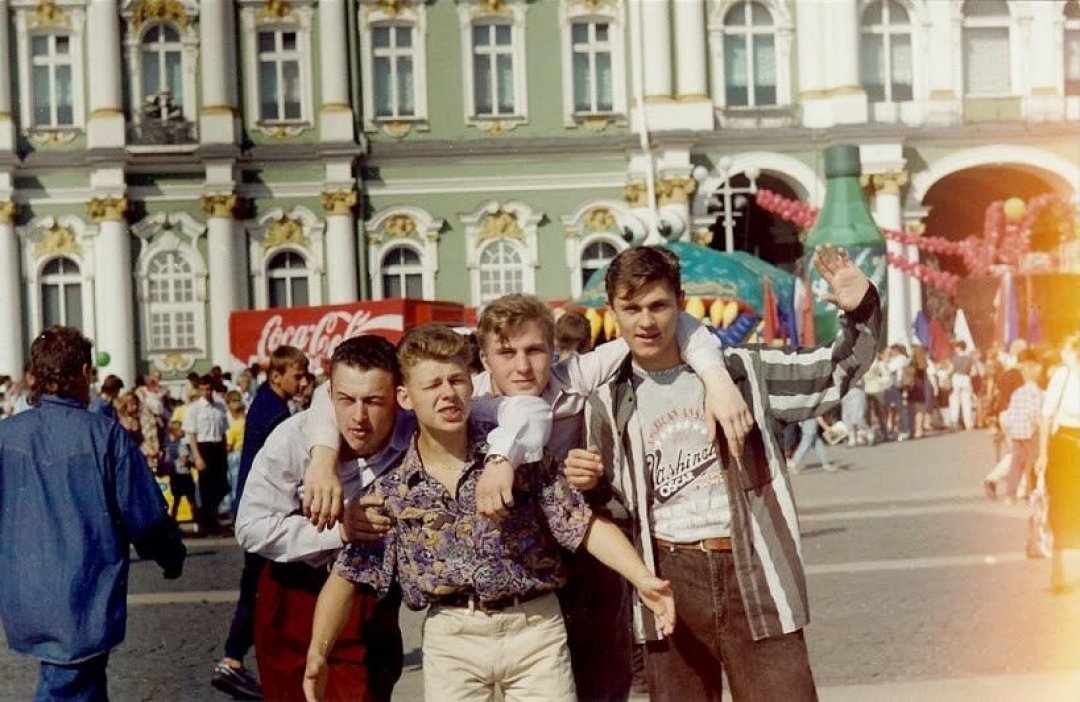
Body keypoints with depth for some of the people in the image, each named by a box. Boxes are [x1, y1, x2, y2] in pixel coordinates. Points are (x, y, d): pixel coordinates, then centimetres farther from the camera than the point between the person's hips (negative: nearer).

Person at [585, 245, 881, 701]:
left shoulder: (741, 370, 2)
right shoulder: (610, 404, 7)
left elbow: (836, 371, 10)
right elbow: (614, 510, 13)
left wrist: (861, 312, -7)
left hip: (754, 574, -2)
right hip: (670, 581, 2)